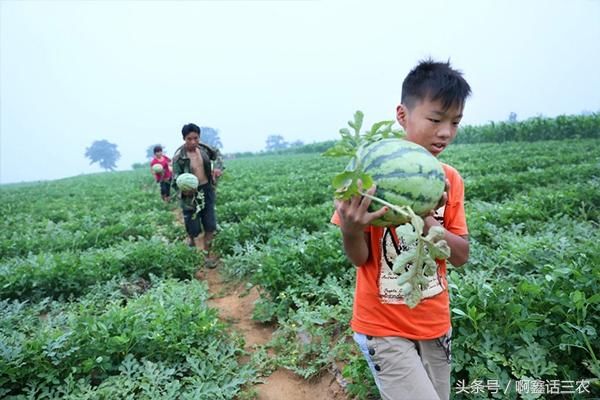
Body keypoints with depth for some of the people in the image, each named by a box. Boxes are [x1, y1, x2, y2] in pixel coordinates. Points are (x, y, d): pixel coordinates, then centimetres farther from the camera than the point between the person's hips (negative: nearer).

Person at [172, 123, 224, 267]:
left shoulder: (203, 147, -4)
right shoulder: (179, 157, -16)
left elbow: (217, 154, 17)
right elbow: (176, 180, -13)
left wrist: (218, 166, -3)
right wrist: (184, 189, -34)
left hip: (207, 190, 4)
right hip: (191, 194, -4)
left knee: (210, 226, 6)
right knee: (194, 228, 4)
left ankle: (207, 253, 23)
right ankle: (192, 242, 40)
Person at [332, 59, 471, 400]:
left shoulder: (451, 179, -2)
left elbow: (462, 256, -4)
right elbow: (360, 259, -13)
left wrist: (428, 223, -22)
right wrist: (352, 230, -35)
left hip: (436, 323, 5)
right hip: (383, 327, -5)